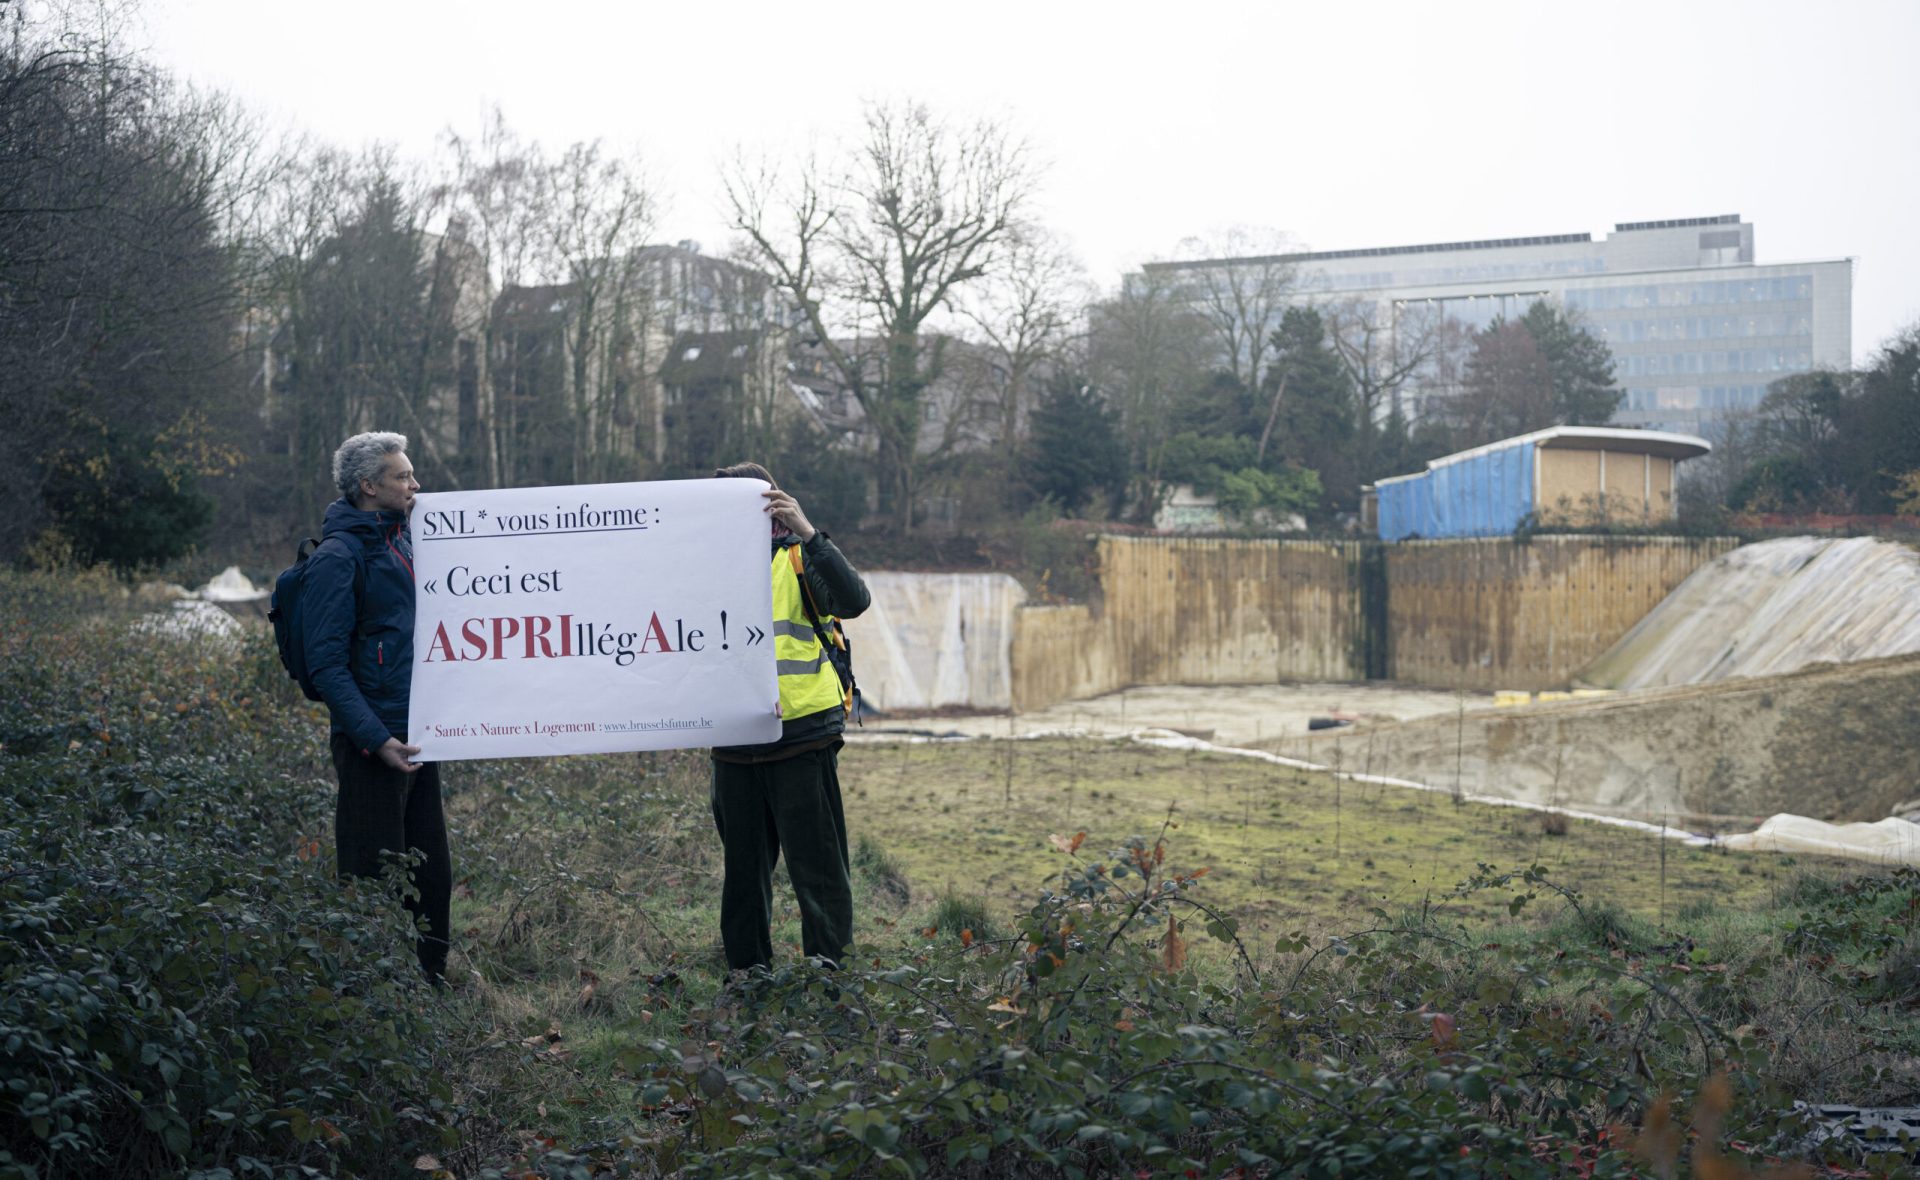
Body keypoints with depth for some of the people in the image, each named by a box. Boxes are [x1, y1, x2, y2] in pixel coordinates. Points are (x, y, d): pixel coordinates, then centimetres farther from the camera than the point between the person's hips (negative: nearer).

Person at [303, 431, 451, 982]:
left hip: (417, 739, 9)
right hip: (373, 746, -8)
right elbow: (327, 664, -16)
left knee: (431, 875, 14)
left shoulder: (403, 541, 14)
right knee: (375, 880, -2)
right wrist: (376, 739, -22)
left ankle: (430, 983, 25)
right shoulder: (339, 555, -12)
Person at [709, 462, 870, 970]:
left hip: (802, 739, -5)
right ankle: (746, 974, 23)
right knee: (743, 867, 12)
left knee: (816, 867, -2)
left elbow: (853, 600, -18)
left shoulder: (798, 559, 1)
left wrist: (809, 534, -25)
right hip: (734, 745, 5)